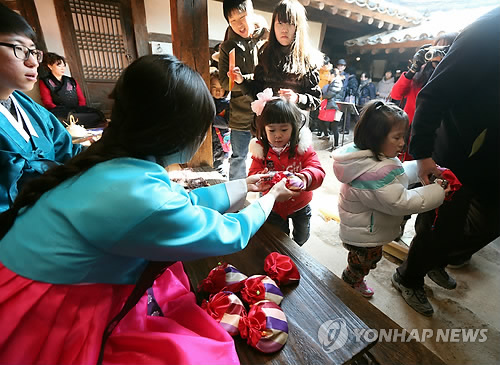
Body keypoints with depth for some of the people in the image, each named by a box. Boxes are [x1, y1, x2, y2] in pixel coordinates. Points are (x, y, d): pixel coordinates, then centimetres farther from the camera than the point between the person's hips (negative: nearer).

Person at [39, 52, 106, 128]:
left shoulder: (72, 81, 27)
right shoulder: (45, 82, 16)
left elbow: (82, 100, 17)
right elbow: (48, 103, 4)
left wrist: (79, 111, -6)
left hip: (77, 111, 3)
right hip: (61, 113, -3)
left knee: (98, 114, -31)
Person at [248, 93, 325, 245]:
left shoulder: (302, 147, -19)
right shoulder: (261, 150, -15)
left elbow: (318, 170, -26)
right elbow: (253, 174, -17)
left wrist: (306, 178, -50)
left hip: (300, 204, 1)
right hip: (274, 206, 0)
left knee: (302, 237, 29)